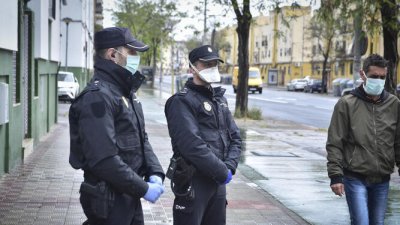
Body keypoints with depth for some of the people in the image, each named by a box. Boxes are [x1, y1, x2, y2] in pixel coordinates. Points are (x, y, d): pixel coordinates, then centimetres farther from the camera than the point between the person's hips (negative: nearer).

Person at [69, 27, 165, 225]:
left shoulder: (125, 93, 12)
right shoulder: (97, 97, -20)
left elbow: (141, 139, 16)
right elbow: (104, 160, -26)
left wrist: (155, 174, 0)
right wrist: (144, 188, -20)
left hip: (130, 199, 9)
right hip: (109, 202, -9)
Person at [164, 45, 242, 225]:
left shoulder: (220, 99, 15)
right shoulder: (182, 101, -11)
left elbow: (235, 138, 13)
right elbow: (192, 145, -21)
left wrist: (229, 167, -5)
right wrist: (222, 172, -16)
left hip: (218, 181, 7)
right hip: (192, 181, -7)